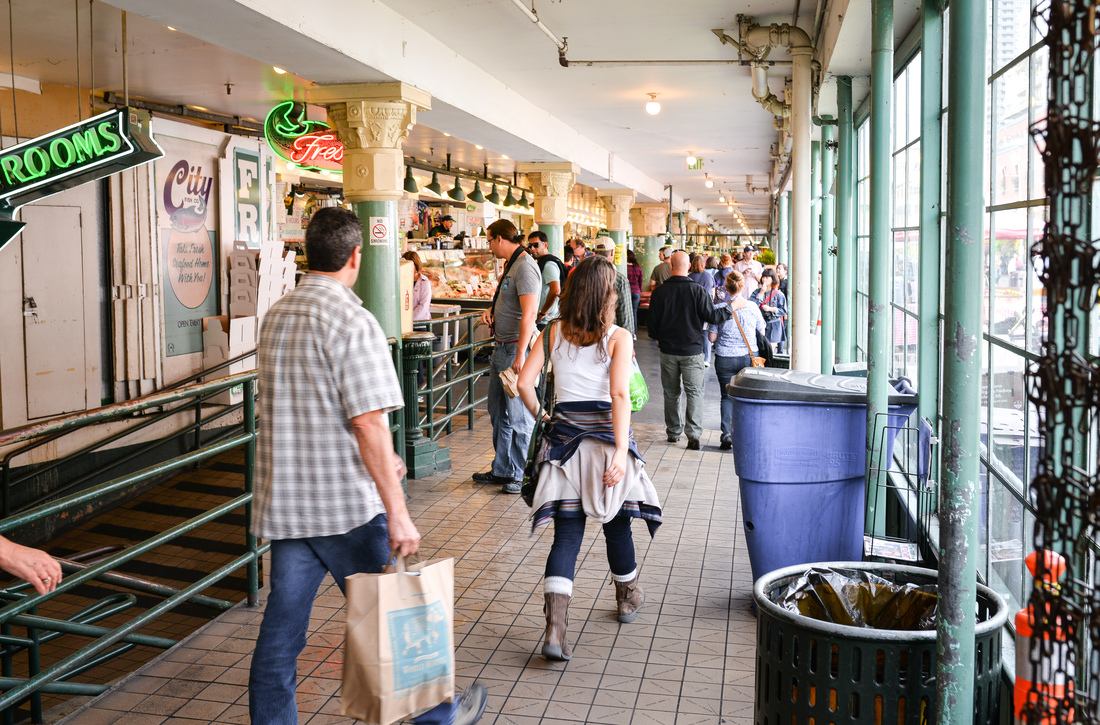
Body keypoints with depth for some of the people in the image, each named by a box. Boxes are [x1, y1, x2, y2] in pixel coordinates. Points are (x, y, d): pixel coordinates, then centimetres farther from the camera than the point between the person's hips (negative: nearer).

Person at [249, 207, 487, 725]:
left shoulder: (276, 317, 10)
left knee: (279, 633, 10)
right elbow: (368, 423, -22)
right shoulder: (353, 322, -16)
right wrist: (398, 514, -19)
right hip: (345, 505, -7)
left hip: (283, 503, 7)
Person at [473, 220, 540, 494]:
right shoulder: (511, 264, 15)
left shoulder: (525, 266, -16)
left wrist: (520, 355, -27)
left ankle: (522, 475, 7)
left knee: (518, 416, -3)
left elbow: (529, 314, -23)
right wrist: (492, 310, 7)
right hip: (501, 347, 10)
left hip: (516, 348, -10)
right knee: (498, 412, 16)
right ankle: (502, 469, 27)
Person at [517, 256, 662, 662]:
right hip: (605, 437, -2)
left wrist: (541, 418, 14)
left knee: (566, 534, 1)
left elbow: (525, 383, -2)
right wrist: (620, 451, -21)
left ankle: (555, 628, -14)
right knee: (616, 523, 19)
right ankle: (627, 599, 41)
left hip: (564, 439, 2)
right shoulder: (618, 337, -7)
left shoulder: (554, 333, 3)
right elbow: (620, 395, -17)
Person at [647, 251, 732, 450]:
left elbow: (652, 322, 2)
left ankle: (673, 431, 23)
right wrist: (730, 308, 5)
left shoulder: (659, 292, -5)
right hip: (692, 350, -2)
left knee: (671, 392, 15)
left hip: (668, 350, 2)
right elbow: (712, 316, -12)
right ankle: (694, 434, -8)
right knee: (694, 392, 3)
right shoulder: (696, 290, -13)